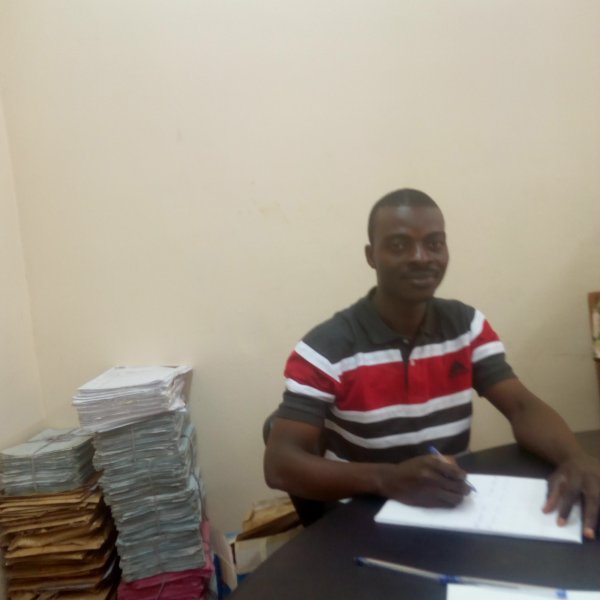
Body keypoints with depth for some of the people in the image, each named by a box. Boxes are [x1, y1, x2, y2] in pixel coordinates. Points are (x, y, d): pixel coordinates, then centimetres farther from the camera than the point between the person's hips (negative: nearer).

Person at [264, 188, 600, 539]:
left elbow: (523, 407, -4)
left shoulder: (468, 326, 1)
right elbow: (280, 465, -21)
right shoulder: (327, 348, -16)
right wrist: (387, 478, -35)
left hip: (458, 517, 3)